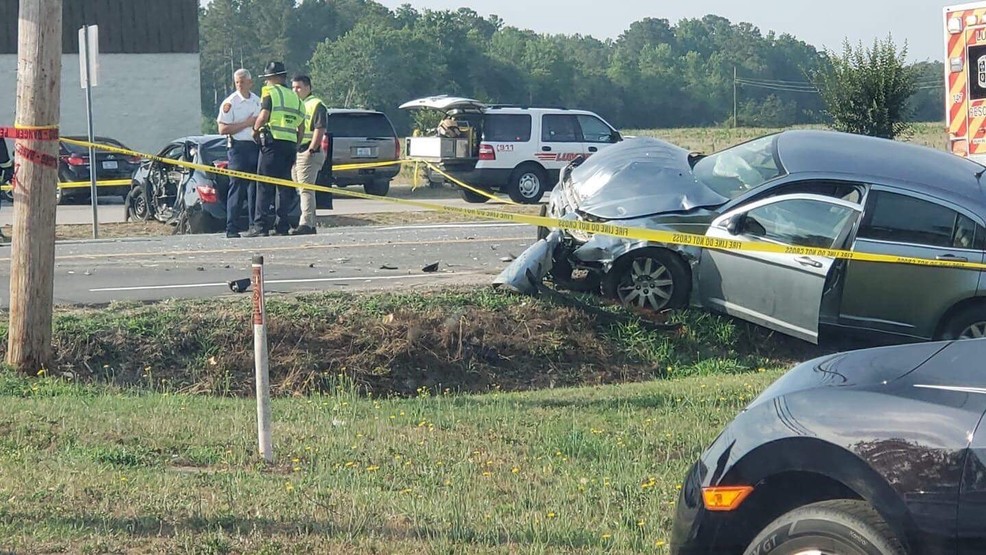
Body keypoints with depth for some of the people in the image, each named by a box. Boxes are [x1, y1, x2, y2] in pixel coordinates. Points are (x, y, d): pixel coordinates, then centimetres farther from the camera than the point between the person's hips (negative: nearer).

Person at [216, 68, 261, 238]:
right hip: (239, 147, -6)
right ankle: (232, 228, -7)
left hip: (256, 146, 6)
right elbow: (223, 129, -12)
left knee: (255, 187, 8)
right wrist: (246, 123, -14)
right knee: (237, 188, -8)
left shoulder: (257, 101, 14)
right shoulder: (230, 103, -5)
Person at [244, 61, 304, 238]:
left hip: (273, 142, -7)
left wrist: (255, 129, 1)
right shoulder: (294, 97, 19)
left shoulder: (269, 92, -3)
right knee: (284, 185, 9)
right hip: (290, 144, 7)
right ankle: (282, 225, 6)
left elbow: (264, 116, -16)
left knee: (264, 185, -6)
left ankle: (260, 225, -11)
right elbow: (301, 126, 17)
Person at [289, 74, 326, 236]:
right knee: (303, 191, 11)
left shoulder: (316, 105, -6)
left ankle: (306, 224, -20)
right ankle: (310, 224, 16)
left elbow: (319, 130, -14)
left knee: (306, 190, -15)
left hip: (308, 154, -9)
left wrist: (310, 151, -22)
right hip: (295, 153, 9)